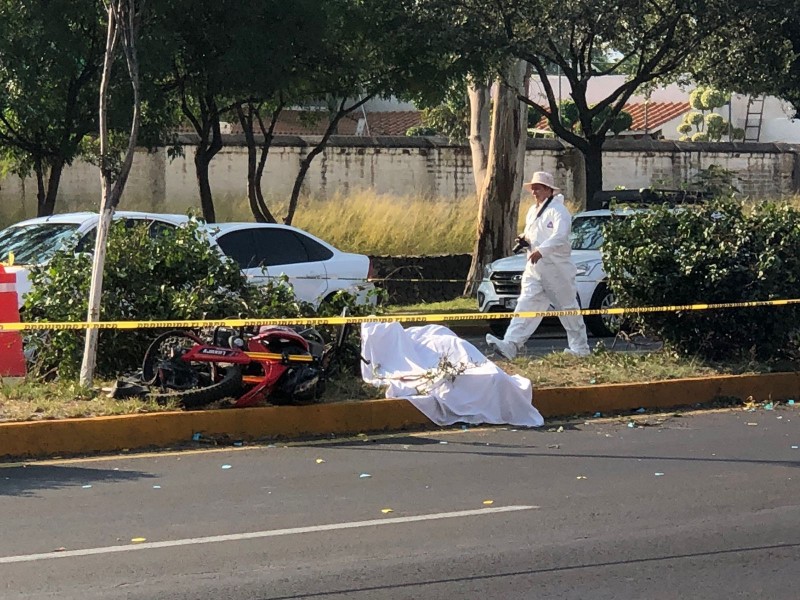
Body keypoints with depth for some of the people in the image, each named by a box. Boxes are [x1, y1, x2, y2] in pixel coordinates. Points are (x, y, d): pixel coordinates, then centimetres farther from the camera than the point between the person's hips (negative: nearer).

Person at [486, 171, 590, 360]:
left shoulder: (557, 210, -10)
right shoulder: (533, 211, 18)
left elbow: (560, 235, -24)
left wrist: (541, 250, -35)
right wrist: (524, 239, 6)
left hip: (556, 268, -7)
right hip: (534, 267, 7)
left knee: (568, 307, 3)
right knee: (527, 305, -5)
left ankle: (580, 348, 14)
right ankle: (510, 345, -17)